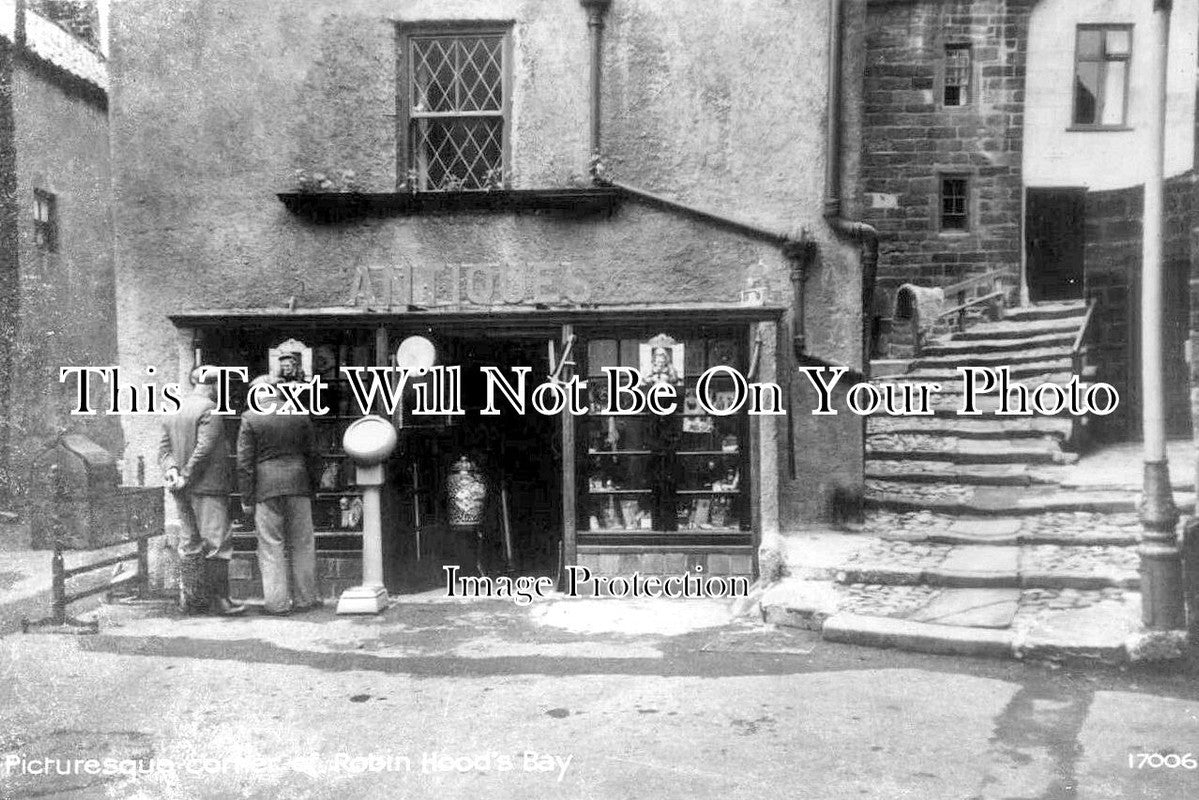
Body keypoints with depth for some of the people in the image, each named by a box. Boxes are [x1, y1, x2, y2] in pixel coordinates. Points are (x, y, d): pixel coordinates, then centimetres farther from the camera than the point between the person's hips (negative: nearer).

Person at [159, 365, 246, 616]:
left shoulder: (172, 411, 15)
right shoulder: (210, 410, -11)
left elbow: (164, 447, 10)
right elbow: (204, 449, -18)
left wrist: (171, 469, -4)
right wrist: (187, 477, -12)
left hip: (183, 491, 8)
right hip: (208, 485, -8)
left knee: (189, 543, 12)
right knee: (217, 542, -3)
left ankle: (190, 598, 16)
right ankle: (219, 599, -2)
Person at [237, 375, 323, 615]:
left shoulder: (250, 418, -4)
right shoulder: (300, 414, 4)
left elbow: (244, 462, -5)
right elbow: (312, 454, 8)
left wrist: (246, 497, 0)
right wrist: (314, 485, 17)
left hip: (265, 487, -2)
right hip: (298, 484, 2)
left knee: (271, 546, 5)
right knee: (302, 544, 10)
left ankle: (278, 602, 8)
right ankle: (305, 598, 16)